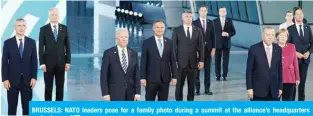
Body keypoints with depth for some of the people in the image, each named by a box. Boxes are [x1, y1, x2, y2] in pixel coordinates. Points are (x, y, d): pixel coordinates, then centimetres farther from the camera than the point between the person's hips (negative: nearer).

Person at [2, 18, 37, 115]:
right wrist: (5, 79, -8)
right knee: (12, 107, 4)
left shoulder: (31, 42, 5)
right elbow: (4, 62, -1)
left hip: (27, 80, 1)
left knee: (27, 106, 5)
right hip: (12, 79, -1)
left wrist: (34, 77, -3)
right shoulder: (8, 43, 1)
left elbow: (34, 61, 5)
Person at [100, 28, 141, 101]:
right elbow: (104, 75, -5)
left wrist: (137, 92, -1)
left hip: (130, 93, 4)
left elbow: (136, 74, 6)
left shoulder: (134, 53, 8)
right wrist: (105, 93, -11)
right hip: (115, 92, -4)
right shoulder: (108, 53, -3)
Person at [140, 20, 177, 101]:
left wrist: (174, 76, 2)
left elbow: (173, 60, 7)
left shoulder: (169, 42, 6)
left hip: (165, 78, 2)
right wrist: (143, 77, -8)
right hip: (151, 78, -2)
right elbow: (143, 62, -3)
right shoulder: (147, 42, -1)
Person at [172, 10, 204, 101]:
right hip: (181, 62, -2)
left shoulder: (198, 30, 7)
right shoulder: (177, 30, 1)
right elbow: (173, 46, 0)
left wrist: (201, 60, 0)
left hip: (193, 62, 2)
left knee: (191, 85, 7)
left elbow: (201, 46, 6)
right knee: (179, 85, 1)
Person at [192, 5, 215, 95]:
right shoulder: (195, 23, -3)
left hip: (208, 49, 3)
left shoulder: (210, 23, 7)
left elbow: (213, 36, 7)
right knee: (197, 69, 2)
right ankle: (197, 89, 8)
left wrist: (213, 48, 0)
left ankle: (207, 89, 10)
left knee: (207, 70, 5)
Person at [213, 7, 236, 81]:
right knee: (217, 60, 1)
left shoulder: (229, 21, 6)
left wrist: (228, 34, -14)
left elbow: (233, 32, 5)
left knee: (226, 60, 1)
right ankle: (218, 76, 7)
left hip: (226, 43, 1)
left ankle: (225, 75, 8)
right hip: (218, 44, -1)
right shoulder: (215, 21, 3)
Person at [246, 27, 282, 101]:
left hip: (274, 91, 3)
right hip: (258, 90, -3)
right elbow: (249, 70, -5)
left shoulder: (278, 49, 5)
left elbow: (280, 69, 9)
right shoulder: (254, 49, -6)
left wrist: (280, 87, 7)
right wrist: (249, 88, -8)